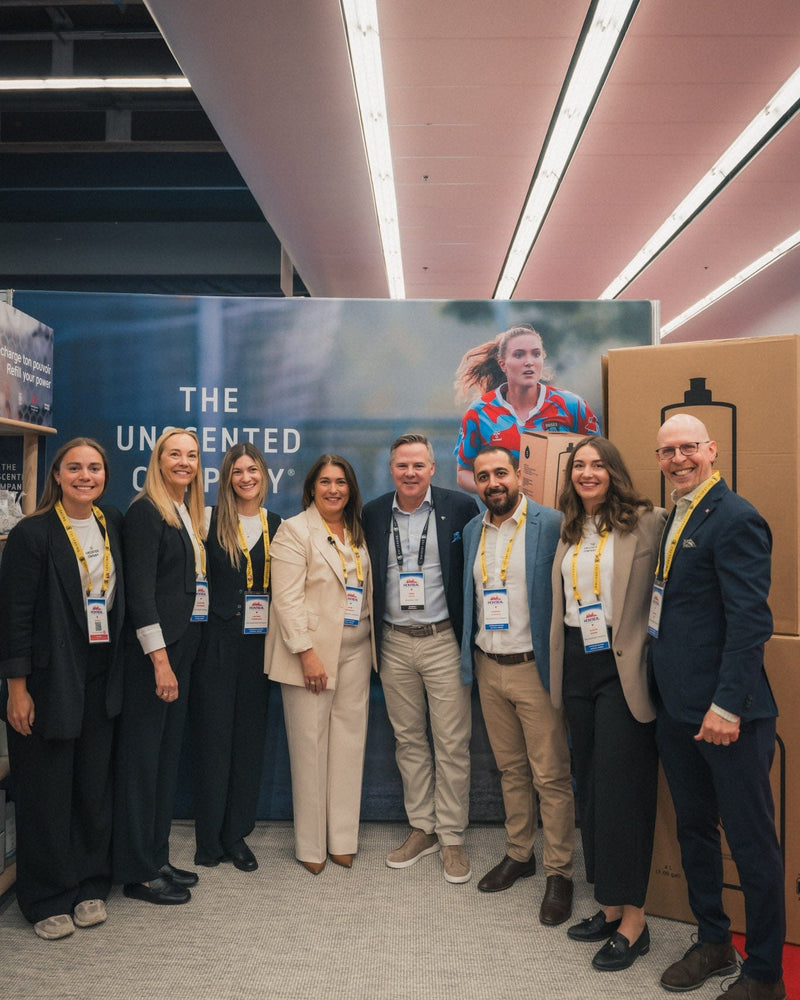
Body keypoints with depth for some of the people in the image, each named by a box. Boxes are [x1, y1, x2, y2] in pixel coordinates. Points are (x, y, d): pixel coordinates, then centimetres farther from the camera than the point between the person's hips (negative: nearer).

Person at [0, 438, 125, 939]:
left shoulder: (113, 525, 6)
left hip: (101, 681, 5)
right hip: (49, 680, -5)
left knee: (96, 784, 13)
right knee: (47, 790, 5)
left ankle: (91, 887, 28)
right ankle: (49, 900, 21)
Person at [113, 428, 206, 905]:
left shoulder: (190, 516, 14)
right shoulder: (145, 512, -10)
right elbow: (140, 590, -16)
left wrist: (179, 656, 9)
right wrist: (160, 659, -19)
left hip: (182, 648, 8)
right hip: (152, 650, -8)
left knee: (169, 753, 14)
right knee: (142, 756, 0)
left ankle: (157, 858, 25)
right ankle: (139, 872, 11)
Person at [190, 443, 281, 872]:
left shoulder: (277, 526, 8)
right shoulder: (211, 519, -2)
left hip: (259, 641, 3)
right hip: (218, 640, -3)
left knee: (250, 737, 8)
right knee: (213, 735, 3)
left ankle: (237, 834, 20)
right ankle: (209, 838, 16)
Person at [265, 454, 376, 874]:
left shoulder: (357, 533, 14)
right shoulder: (295, 531, -5)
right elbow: (287, 598, -13)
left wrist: (371, 643, 8)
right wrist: (306, 653, -17)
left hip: (354, 650, 6)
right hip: (313, 652, -5)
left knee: (349, 743, 7)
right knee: (310, 746, 1)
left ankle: (343, 839, 20)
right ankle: (311, 845, 15)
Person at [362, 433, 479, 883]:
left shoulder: (460, 507, -5)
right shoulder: (373, 514, 5)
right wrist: (372, 639, 6)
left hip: (443, 640, -3)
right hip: (394, 643, 3)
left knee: (452, 744, 2)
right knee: (409, 740, 13)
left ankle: (452, 837, 17)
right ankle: (422, 828, 28)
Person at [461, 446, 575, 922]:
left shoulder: (551, 524, -10)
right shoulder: (472, 531, 9)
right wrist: (471, 656, 12)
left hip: (535, 668, -6)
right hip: (488, 668, 6)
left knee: (551, 776, 2)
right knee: (510, 769, 18)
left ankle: (559, 873, 16)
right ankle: (518, 854, 32)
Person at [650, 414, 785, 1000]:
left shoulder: (735, 519, -14)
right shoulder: (673, 521, 13)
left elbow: (750, 621, -19)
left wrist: (727, 705, -22)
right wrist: (664, 694, 13)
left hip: (726, 713, -9)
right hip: (677, 709, 9)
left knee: (752, 843, 6)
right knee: (694, 830, 19)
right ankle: (713, 944, 36)